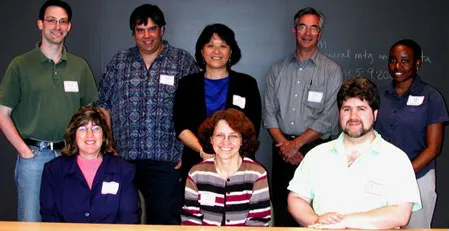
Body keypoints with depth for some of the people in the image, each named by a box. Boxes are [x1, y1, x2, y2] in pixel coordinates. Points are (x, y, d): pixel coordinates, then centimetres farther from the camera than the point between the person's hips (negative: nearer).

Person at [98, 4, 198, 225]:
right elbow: (104, 106, 13)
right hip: (123, 158, 3)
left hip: (167, 160, -2)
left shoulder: (183, 61, 3)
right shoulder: (118, 62, 11)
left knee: (165, 219, 2)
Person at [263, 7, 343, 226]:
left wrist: (296, 144, -12)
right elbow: (269, 112, 5)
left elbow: (328, 118, -8)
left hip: (316, 149, -3)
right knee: (281, 208, 9)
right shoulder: (278, 69, 10)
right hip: (282, 149, 3)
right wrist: (284, 143, -8)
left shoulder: (332, 70, -1)